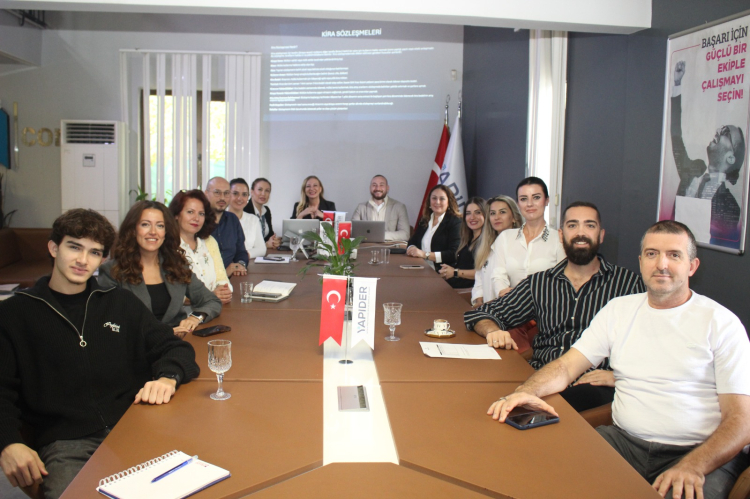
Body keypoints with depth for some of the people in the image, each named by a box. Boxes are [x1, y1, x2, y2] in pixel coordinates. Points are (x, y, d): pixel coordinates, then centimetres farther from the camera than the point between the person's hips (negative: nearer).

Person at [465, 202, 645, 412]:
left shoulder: (627, 282, 9)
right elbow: (482, 315, 18)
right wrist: (493, 331, -5)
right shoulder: (539, 283, 16)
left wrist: (617, 374, -17)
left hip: (592, 386, -3)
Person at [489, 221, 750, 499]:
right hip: (624, 441, 3)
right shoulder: (619, 309, 11)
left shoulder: (720, 323, -1)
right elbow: (567, 366, 6)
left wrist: (692, 466, -23)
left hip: (701, 453, -2)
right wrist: (526, 391, -16)